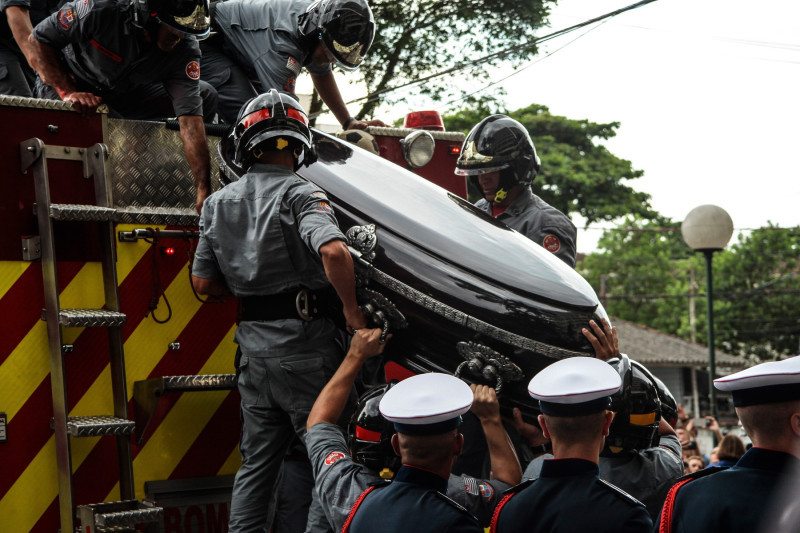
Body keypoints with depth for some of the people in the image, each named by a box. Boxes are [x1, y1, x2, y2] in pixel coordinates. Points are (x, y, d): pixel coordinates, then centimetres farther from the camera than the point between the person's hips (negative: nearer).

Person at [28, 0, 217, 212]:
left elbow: (190, 116, -29)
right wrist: (68, 92, -32)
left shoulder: (185, 49, -24)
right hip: (66, 82, -4)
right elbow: (38, 39, -20)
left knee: (206, 95, -11)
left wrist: (204, 193, -36)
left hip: (130, 92, 4)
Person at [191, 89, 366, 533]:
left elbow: (204, 282, 11)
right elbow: (333, 251, -28)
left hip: (253, 343, 6)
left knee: (256, 459, 14)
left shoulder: (218, 203, 9)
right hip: (303, 341, -6)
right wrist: (351, 308, -16)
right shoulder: (299, 194, -11)